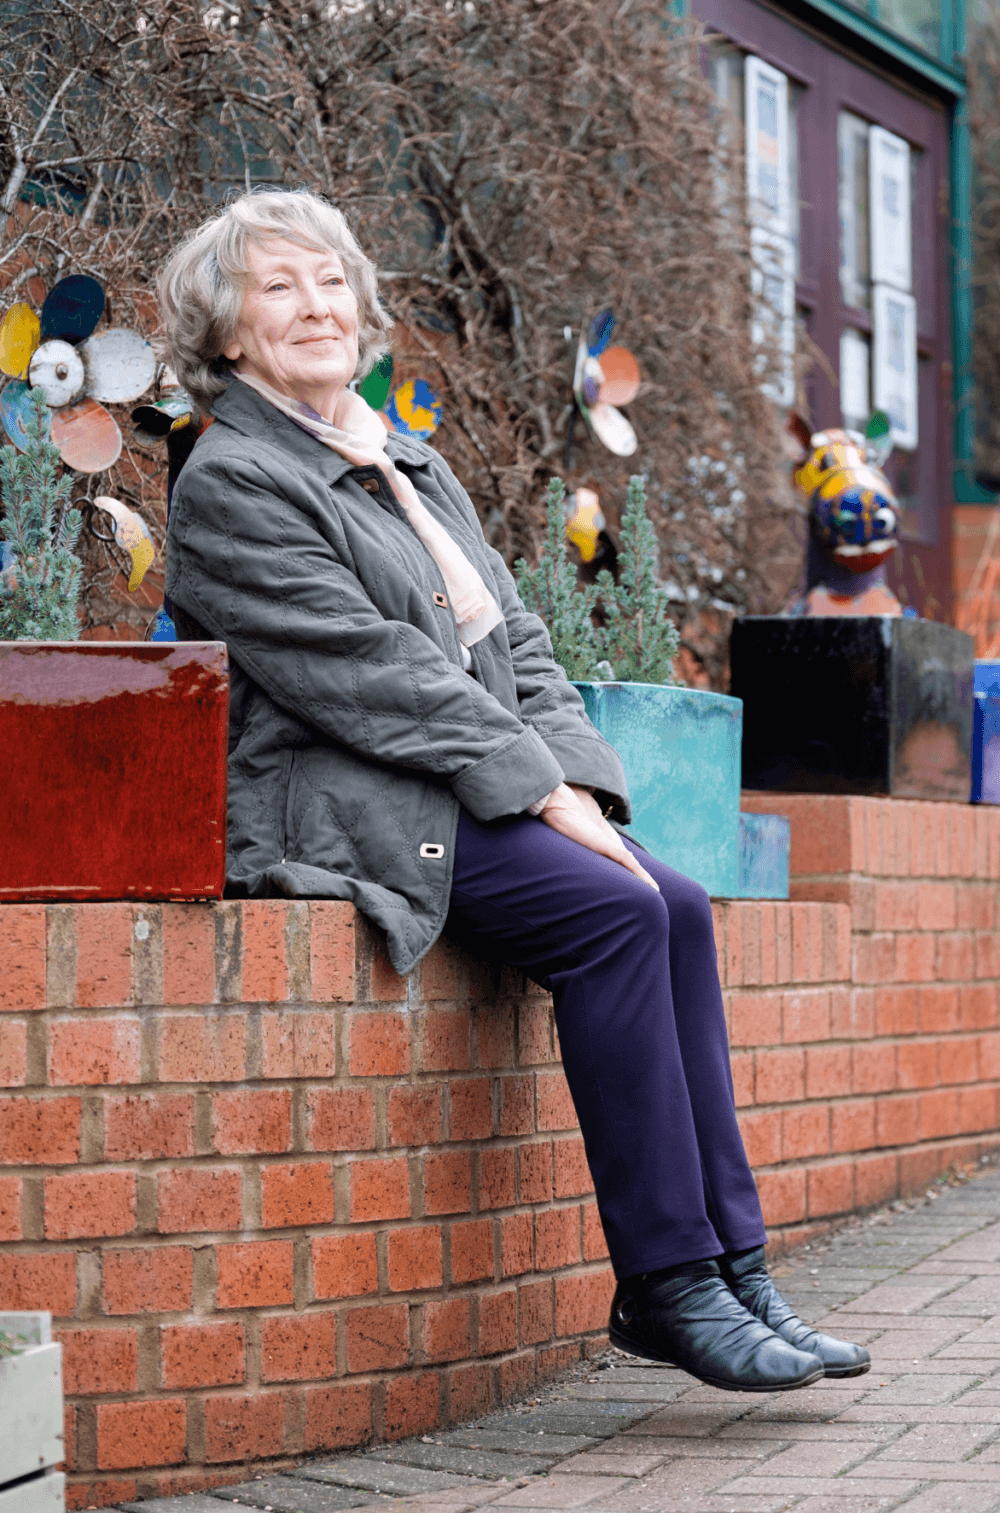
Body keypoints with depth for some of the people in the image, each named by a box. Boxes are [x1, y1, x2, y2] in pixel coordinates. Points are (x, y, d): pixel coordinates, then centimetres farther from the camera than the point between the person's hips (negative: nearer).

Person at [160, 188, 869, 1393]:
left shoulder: (415, 467, 22)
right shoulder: (232, 482, -5)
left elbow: (517, 640, 17)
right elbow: (366, 672, -14)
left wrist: (575, 775, -2)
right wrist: (536, 786, -16)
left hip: (476, 801, 8)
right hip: (344, 811, -8)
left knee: (678, 907, -14)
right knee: (616, 912, -24)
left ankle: (727, 1265, -13)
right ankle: (667, 1283, -21)